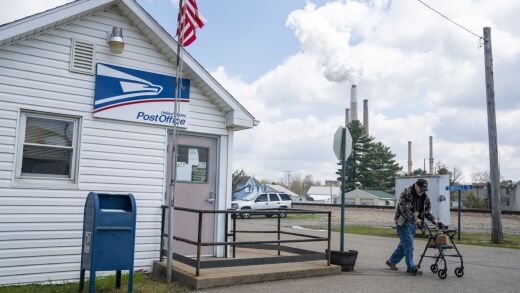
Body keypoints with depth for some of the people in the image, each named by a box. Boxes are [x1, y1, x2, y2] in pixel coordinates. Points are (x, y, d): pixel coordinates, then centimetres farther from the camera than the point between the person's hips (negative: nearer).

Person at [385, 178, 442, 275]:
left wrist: (434, 221, -7)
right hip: (403, 222, -7)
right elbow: (404, 209, -24)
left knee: (404, 244, 12)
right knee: (409, 244, -10)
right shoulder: (406, 193, -16)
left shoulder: (425, 198, 5)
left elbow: (427, 212, 10)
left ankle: (392, 261, 27)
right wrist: (415, 218, -31)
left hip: (413, 223, 7)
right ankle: (411, 268, -1)